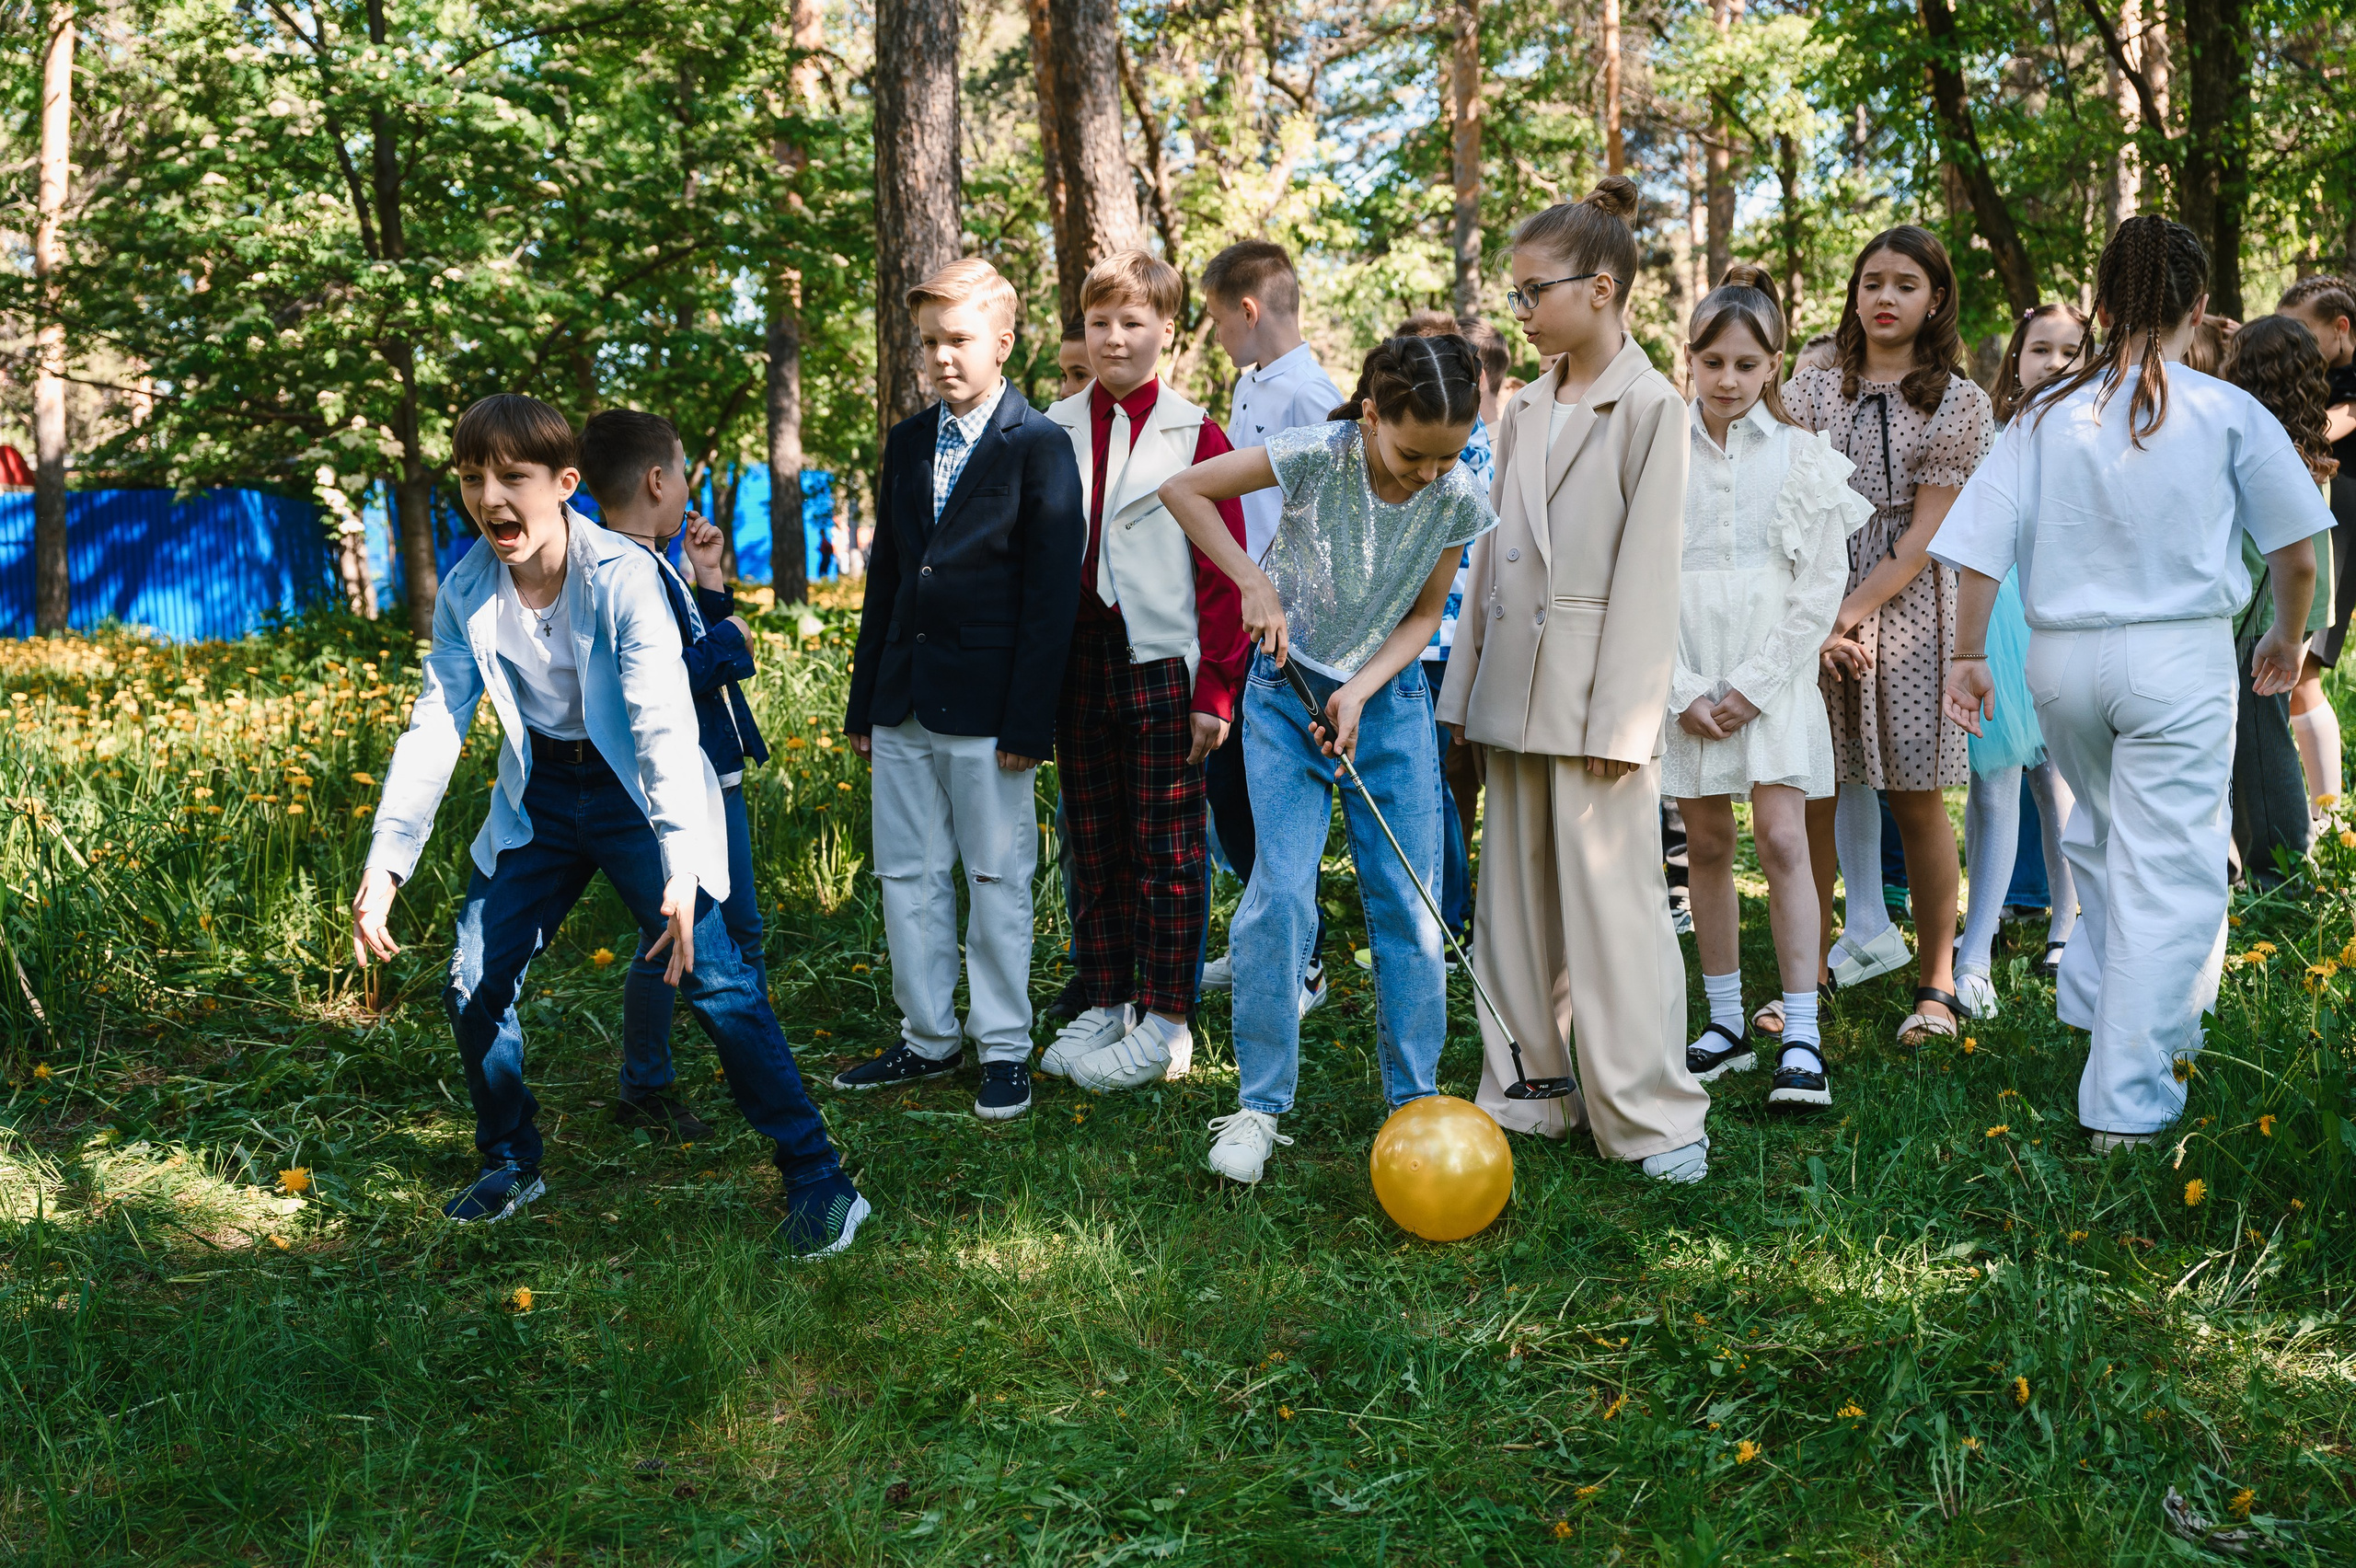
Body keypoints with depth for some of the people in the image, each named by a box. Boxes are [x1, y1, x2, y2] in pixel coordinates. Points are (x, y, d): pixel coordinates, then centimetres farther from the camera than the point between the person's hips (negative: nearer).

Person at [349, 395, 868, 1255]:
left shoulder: (622, 576, -24)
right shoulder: (466, 591, -7)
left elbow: (665, 724, -31)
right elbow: (434, 726, -3)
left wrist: (680, 867, -42)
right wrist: (385, 859, -14)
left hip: (637, 792, -5)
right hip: (540, 794, 6)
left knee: (711, 976, -17)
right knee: (472, 982, 2)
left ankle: (817, 1178, -7)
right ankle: (511, 1162, 26)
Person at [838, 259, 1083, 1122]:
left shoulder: (1039, 446, -6)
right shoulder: (906, 443, 13)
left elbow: (1052, 594, -9)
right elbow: (885, 577, 16)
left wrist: (1027, 721, -14)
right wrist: (864, 701, 13)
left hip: (987, 705, -6)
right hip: (903, 704, 6)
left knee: (997, 881, 3)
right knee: (907, 875, 11)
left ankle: (1003, 1048, 14)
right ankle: (928, 1038, 23)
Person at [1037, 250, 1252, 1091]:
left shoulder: (1196, 438, -2)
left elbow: (1223, 573, -4)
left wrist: (1216, 689, -9)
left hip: (1162, 668, -4)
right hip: (1074, 665, 4)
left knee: (1168, 852, 3)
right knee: (1094, 849, 12)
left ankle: (1164, 1023, 12)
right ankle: (1105, 1005, 23)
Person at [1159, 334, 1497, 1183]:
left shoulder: (1459, 501, -11)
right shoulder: (1317, 455, -21)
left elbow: (1422, 618, -2)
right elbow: (1183, 487, -13)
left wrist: (1361, 693, -17)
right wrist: (1254, 582, -20)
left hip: (1389, 699, 3)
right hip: (1288, 691, -2)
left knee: (1409, 904, 1)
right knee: (1282, 893, -11)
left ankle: (1416, 1101, 15)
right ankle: (1259, 1104, 1)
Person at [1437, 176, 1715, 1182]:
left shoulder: (1651, 408, -6)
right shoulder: (1525, 412, 14)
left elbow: (1647, 571, -11)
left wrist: (1621, 719, -15)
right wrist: (1463, 688, 12)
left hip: (1595, 689, -7)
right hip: (1514, 685, 7)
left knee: (1611, 900, -6)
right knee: (1519, 898, 11)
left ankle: (1649, 1114, 3)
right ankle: (1540, 1088, 21)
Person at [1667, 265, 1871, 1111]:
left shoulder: (1805, 457, 2)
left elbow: (1823, 584, -1)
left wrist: (1753, 685, -9)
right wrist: (1683, 689, -7)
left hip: (1773, 676, -1)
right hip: (1685, 682, 2)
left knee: (1781, 840, -9)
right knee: (1707, 846, 6)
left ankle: (1801, 1036, -5)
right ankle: (1726, 1024, 17)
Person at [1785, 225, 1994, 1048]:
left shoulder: (1957, 402, 3)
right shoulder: (1811, 391, 10)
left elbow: (1923, 536, -4)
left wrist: (1848, 613, -13)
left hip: (1905, 611, -2)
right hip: (1812, 609, 2)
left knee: (1914, 798, 2)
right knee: (1809, 797, 2)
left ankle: (1936, 984, 12)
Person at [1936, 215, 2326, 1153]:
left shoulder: (2046, 414, 2)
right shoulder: (2228, 413, -2)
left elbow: (1982, 543, -1)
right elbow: (2295, 553, 4)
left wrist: (1968, 654, 8)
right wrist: (2288, 638, 21)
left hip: (2060, 654, 3)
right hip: (2180, 654, -3)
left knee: (2103, 841, 25)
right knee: (2166, 869, 1)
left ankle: (2103, 1007, 32)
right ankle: (2127, 1101, 2)